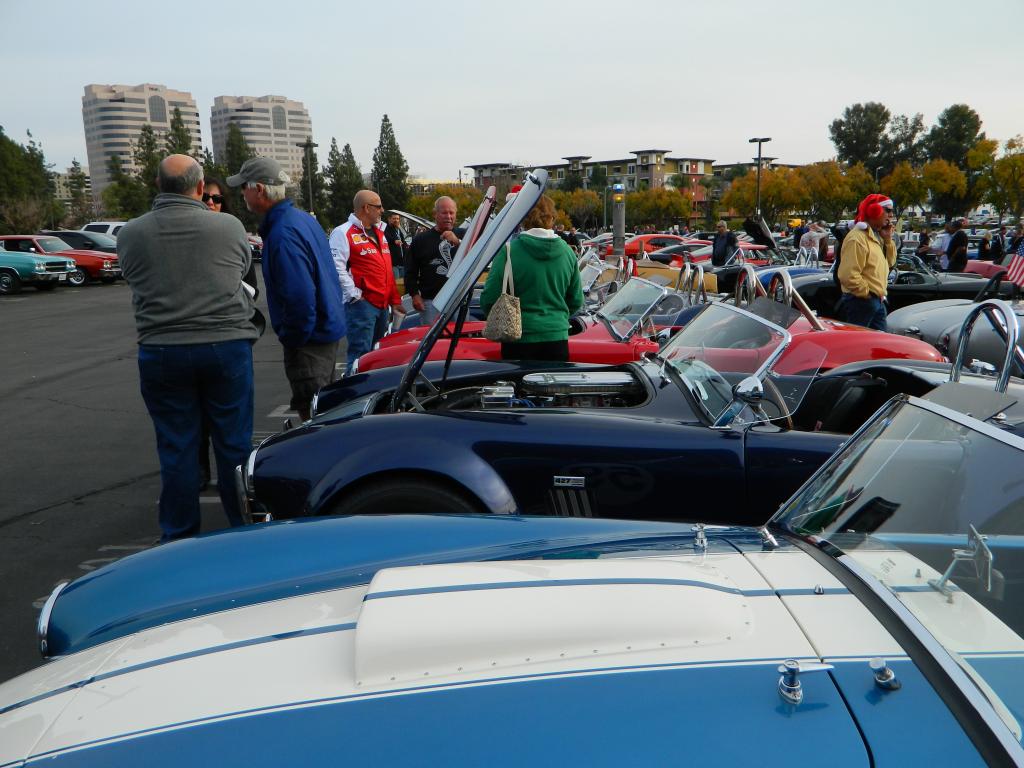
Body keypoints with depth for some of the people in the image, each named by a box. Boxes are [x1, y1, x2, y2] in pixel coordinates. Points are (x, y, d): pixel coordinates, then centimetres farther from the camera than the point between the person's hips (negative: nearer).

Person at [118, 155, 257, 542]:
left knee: (176, 447, 10)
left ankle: (179, 537, 20)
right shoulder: (229, 226, -6)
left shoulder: (129, 233, -2)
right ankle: (245, 528, 21)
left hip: (161, 352, 1)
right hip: (227, 346, -1)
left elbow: (136, 284, 11)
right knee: (234, 443, 10)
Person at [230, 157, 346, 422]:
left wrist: (290, 339, -14)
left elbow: (300, 297, -28)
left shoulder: (282, 234, -22)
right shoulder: (304, 218, 10)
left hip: (310, 339, -10)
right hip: (328, 327, 10)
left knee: (312, 413, -2)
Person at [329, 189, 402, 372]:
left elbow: (388, 270, 21)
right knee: (361, 356, -9)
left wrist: (395, 300, 16)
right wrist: (355, 295, -20)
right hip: (361, 304, -8)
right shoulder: (343, 233, -8)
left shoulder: (379, 233, 20)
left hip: (382, 304, 9)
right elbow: (337, 268, -19)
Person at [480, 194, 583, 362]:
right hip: (557, 338, 3)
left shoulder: (510, 250, -10)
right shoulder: (566, 251, 2)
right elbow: (576, 301, 11)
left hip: (520, 339, -3)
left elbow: (489, 299, -9)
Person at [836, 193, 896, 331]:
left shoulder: (877, 236, 15)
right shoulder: (857, 238, -18)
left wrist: (888, 239, 8)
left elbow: (890, 263, 21)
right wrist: (867, 293, -16)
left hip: (878, 301, 10)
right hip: (861, 301, -10)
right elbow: (848, 275, -26)